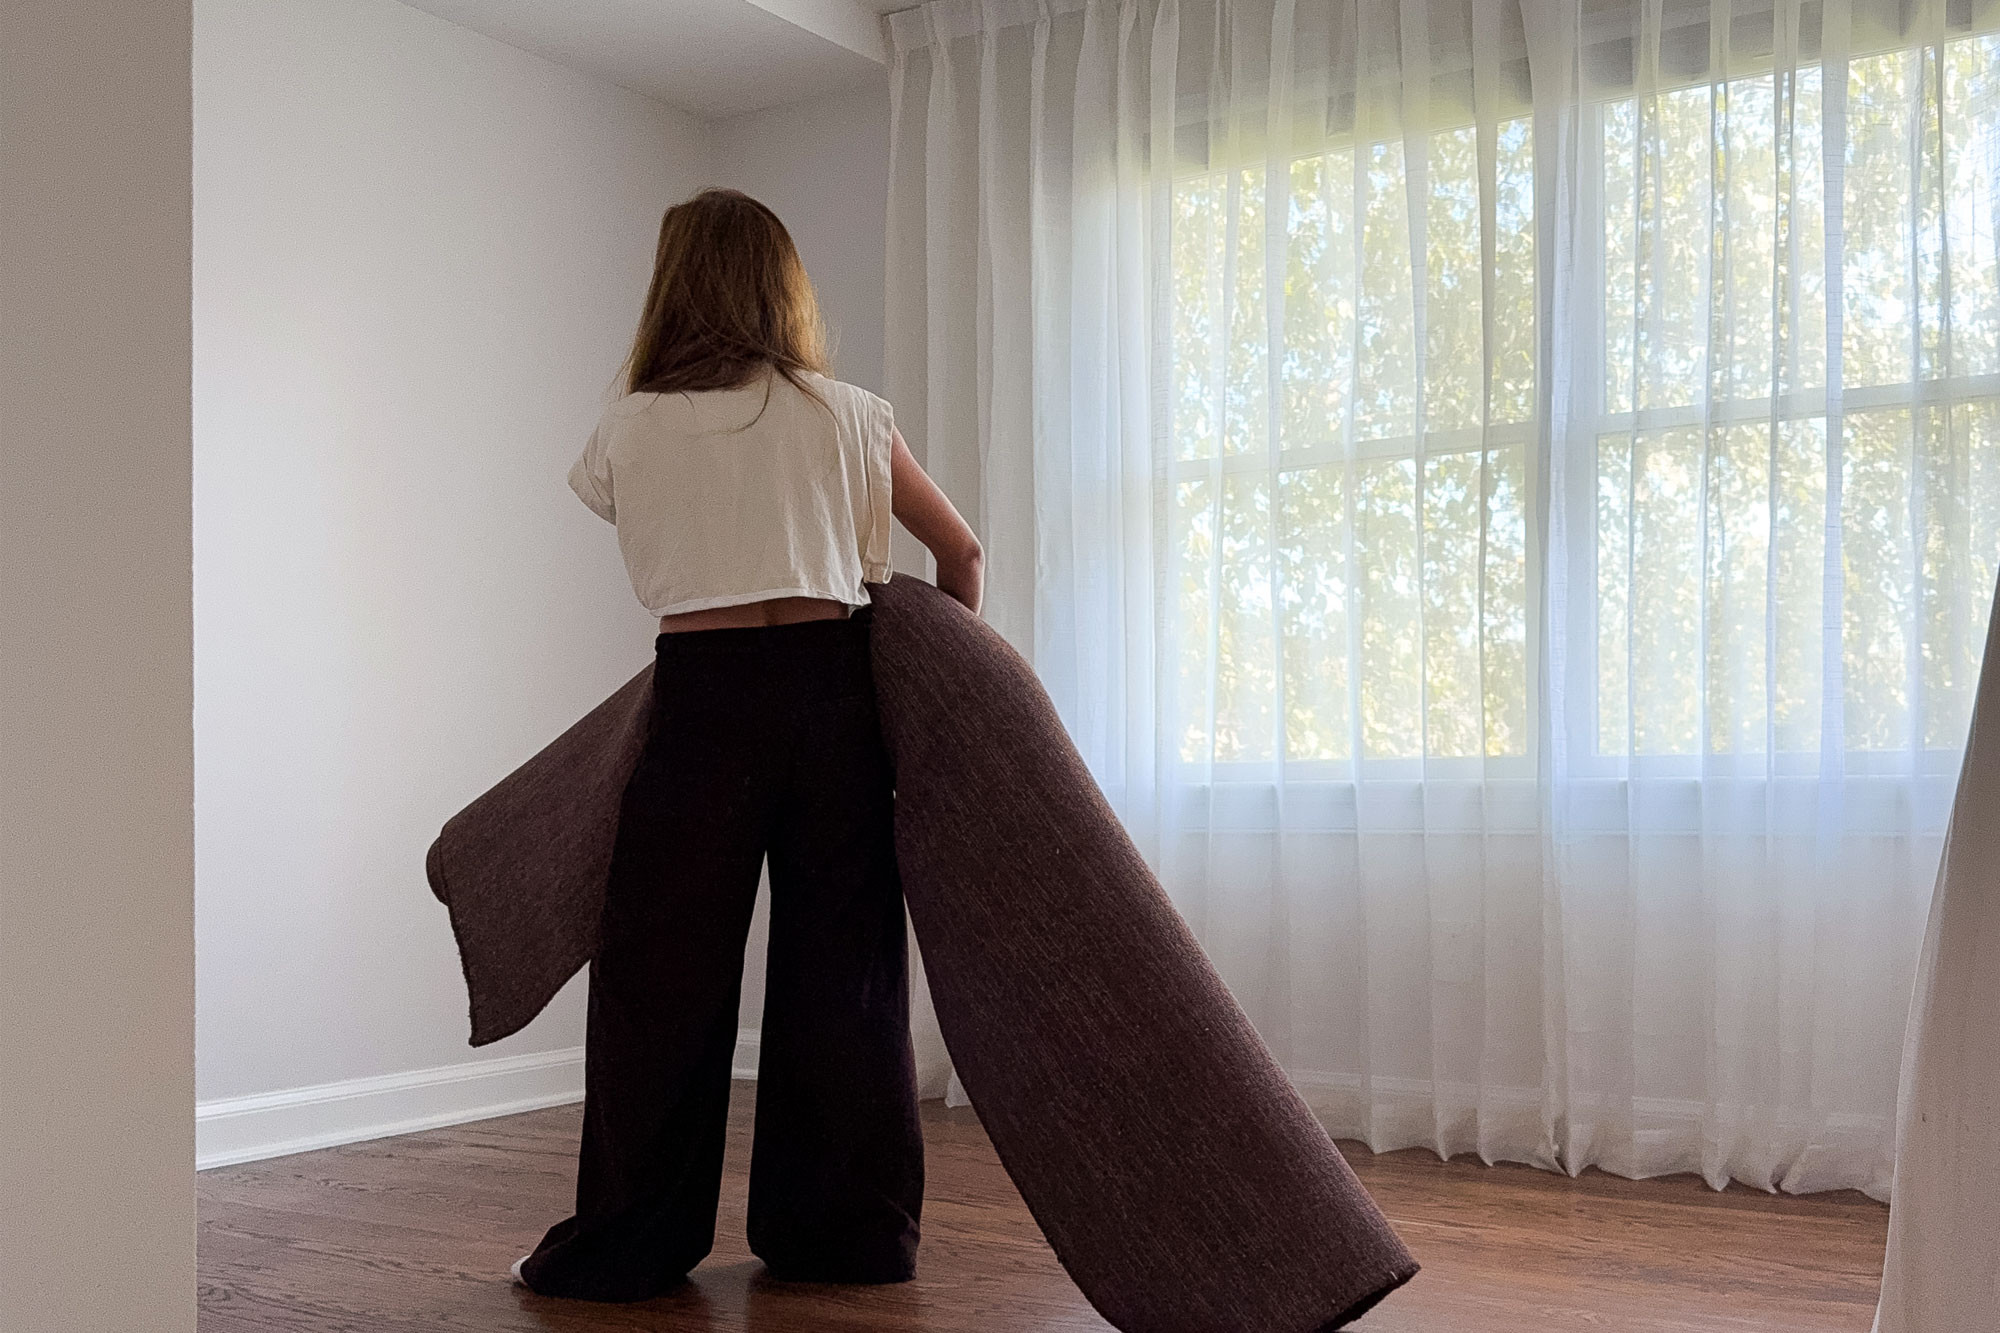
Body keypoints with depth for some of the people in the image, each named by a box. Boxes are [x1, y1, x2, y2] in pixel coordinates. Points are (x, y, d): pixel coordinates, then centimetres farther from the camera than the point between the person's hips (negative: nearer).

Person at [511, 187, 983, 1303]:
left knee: (664, 968, 6)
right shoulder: (851, 418, 8)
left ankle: (630, 1245, 14)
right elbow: (962, 552, 14)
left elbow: (669, 562, 14)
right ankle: (845, 1232, 18)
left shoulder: (629, 432, 5)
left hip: (702, 695, -2)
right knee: (839, 961, 10)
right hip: (832, 683, 2)